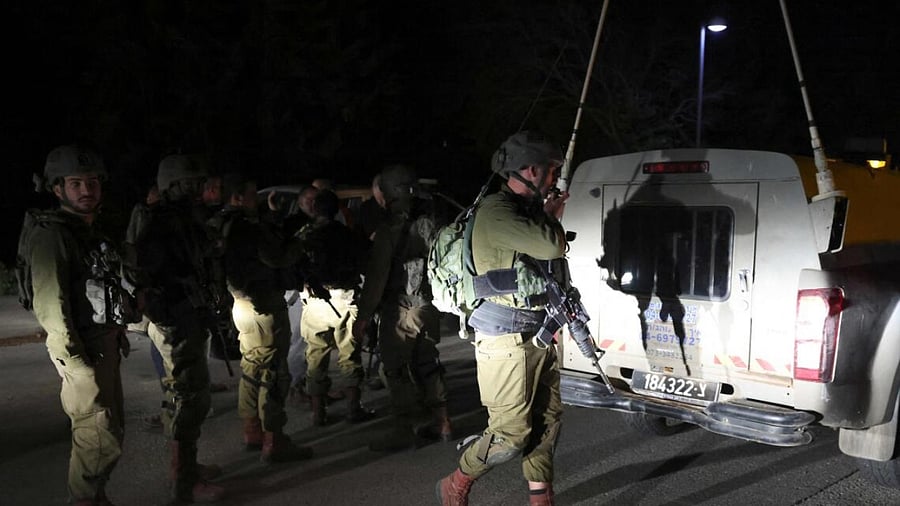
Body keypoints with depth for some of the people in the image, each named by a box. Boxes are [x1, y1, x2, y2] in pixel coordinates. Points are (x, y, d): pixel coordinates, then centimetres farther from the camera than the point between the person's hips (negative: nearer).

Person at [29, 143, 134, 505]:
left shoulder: (93, 232, 15)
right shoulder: (52, 235, -14)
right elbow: (49, 305, -20)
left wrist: (117, 337, 15)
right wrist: (76, 363, -21)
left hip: (106, 346, 9)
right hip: (82, 352, -9)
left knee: (112, 430, 17)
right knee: (99, 438, -5)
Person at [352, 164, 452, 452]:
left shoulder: (390, 229, -15)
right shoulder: (429, 223, 4)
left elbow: (377, 277, -16)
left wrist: (363, 316, -11)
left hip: (399, 310, -7)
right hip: (428, 306, 7)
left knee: (396, 370, 2)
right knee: (428, 364, 16)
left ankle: (404, 431, 5)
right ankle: (442, 423, 23)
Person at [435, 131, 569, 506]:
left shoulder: (528, 208, 16)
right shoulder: (496, 211, -16)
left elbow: (553, 251, 24)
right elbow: (550, 247, -22)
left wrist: (552, 217, 14)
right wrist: (551, 216, -6)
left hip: (538, 333, 9)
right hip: (507, 338, -9)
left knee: (547, 419, 13)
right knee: (511, 434, -4)